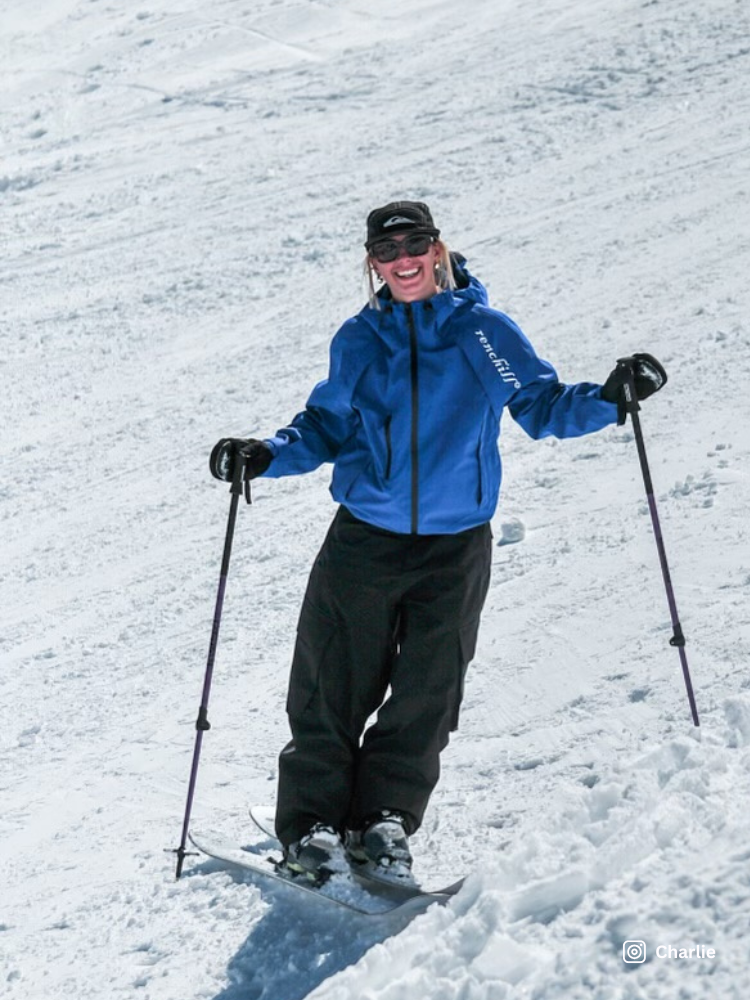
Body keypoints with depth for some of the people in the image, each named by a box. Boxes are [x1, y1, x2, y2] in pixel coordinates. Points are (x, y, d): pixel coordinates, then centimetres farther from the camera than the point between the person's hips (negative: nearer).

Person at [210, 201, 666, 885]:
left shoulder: (485, 333, 0)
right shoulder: (358, 341, 5)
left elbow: (543, 407, 3)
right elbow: (327, 428, 13)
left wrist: (608, 399, -15)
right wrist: (268, 455, -4)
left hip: (455, 549, 0)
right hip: (364, 540, 1)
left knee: (426, 694, 3)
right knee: (334, 687, -1)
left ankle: (384, 822, 16)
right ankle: (313, 823, 10)